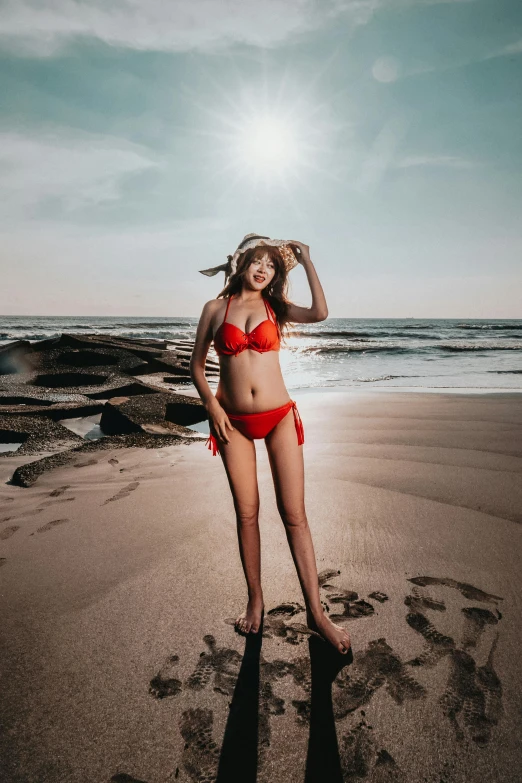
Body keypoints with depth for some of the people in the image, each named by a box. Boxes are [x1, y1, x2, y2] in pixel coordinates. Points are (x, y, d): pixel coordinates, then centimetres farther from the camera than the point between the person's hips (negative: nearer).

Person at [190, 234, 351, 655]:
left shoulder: (275, 308, 5)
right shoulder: (216, 308, 4)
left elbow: (320, 313, -14)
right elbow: (197, 364, 7)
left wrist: (306, 260, -7)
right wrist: (212, 406, -6)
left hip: (279, 417, 0)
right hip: (234, 423, 0)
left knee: (294, 513, 0)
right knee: (247, 513, 8)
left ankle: (316, 611, 11)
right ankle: (255, 601, 26)